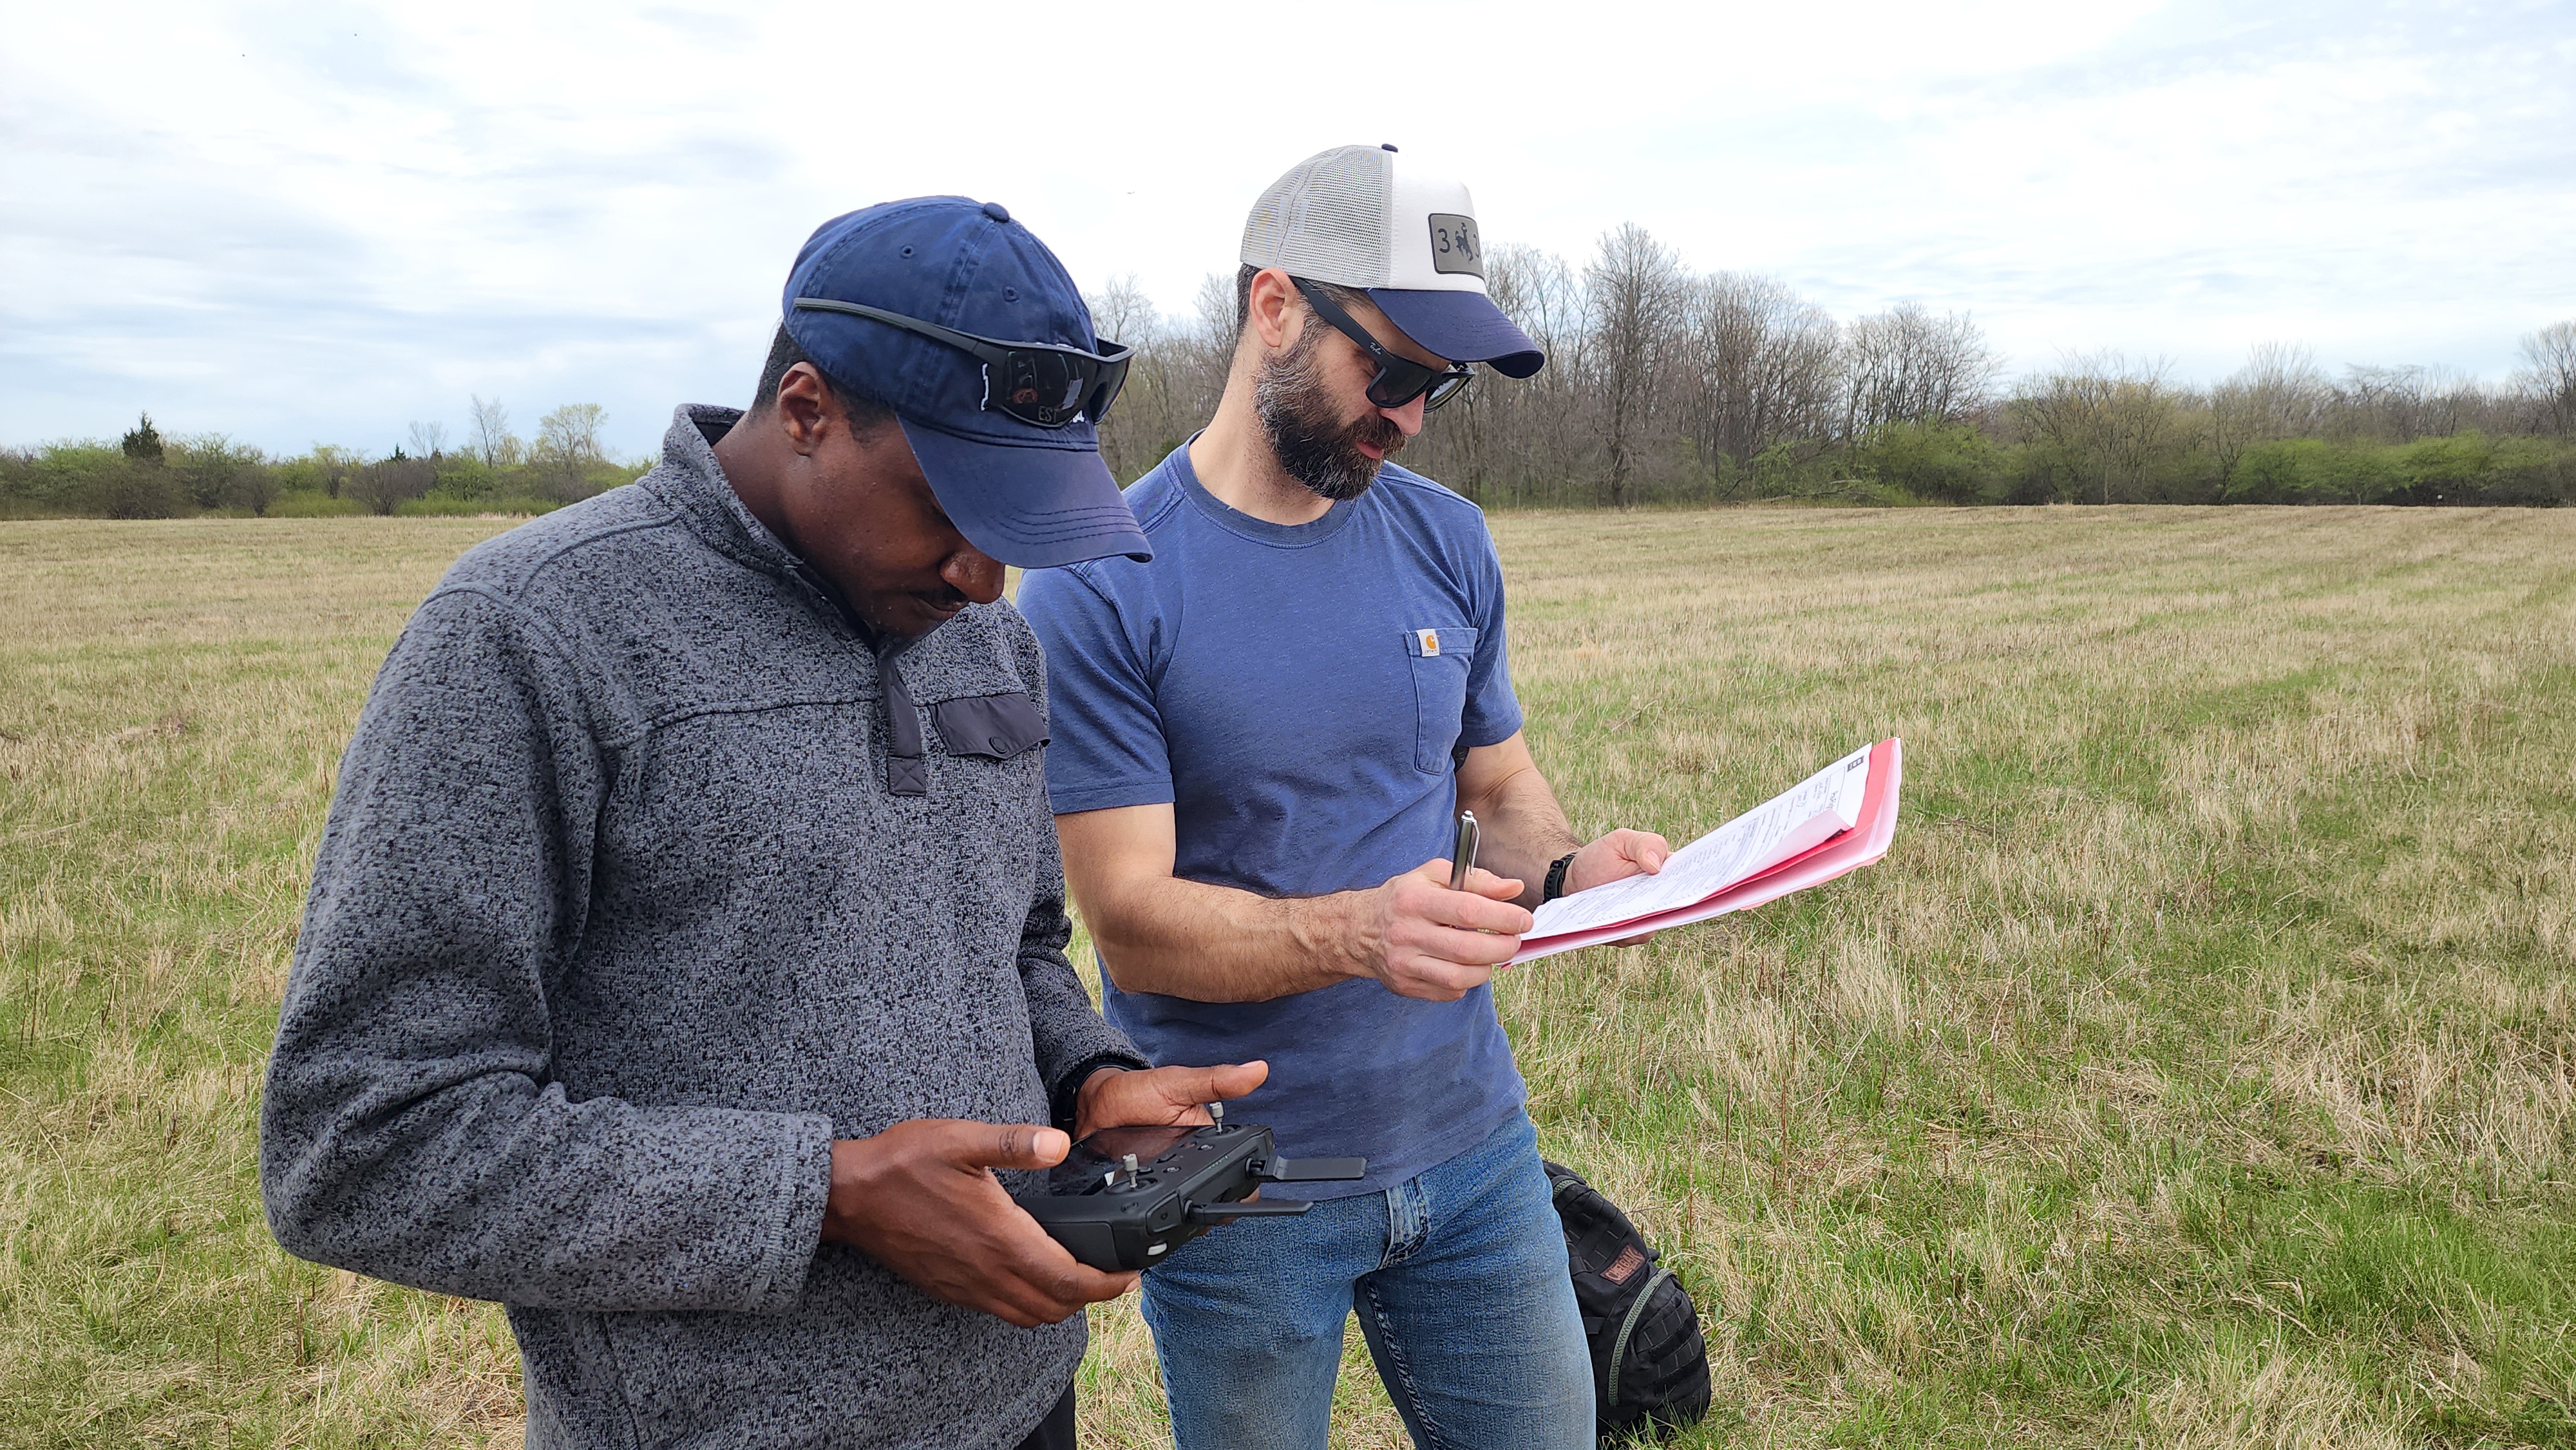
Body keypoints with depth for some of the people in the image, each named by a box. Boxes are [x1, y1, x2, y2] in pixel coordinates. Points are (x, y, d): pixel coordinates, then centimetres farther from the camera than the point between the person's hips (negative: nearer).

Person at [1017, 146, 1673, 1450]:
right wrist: (1358, 932, -33)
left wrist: (1568, 867, -11)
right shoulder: (1099, 589, -14)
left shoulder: (1447, 543, 2)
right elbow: (1132, 923, -17)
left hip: (1471, 1145, 4)